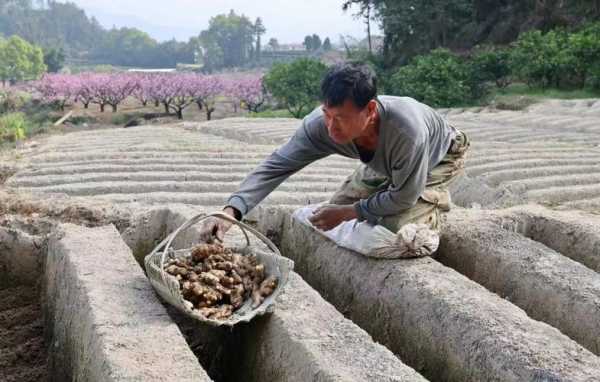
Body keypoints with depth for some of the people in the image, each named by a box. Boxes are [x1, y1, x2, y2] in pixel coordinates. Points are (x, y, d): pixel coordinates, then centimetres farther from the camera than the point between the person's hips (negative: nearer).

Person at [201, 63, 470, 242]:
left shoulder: (406, 130, -47)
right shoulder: (319, 125, -35)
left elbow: (404, 197, -32)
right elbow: (275, 166, -32)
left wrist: (347, 213, -27)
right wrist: (230, 212, -46)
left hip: (441, 156, -4)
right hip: (387, 164, 5)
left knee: (400, 225, -25)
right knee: (331, 217, 0)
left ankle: (434, 199, 7)